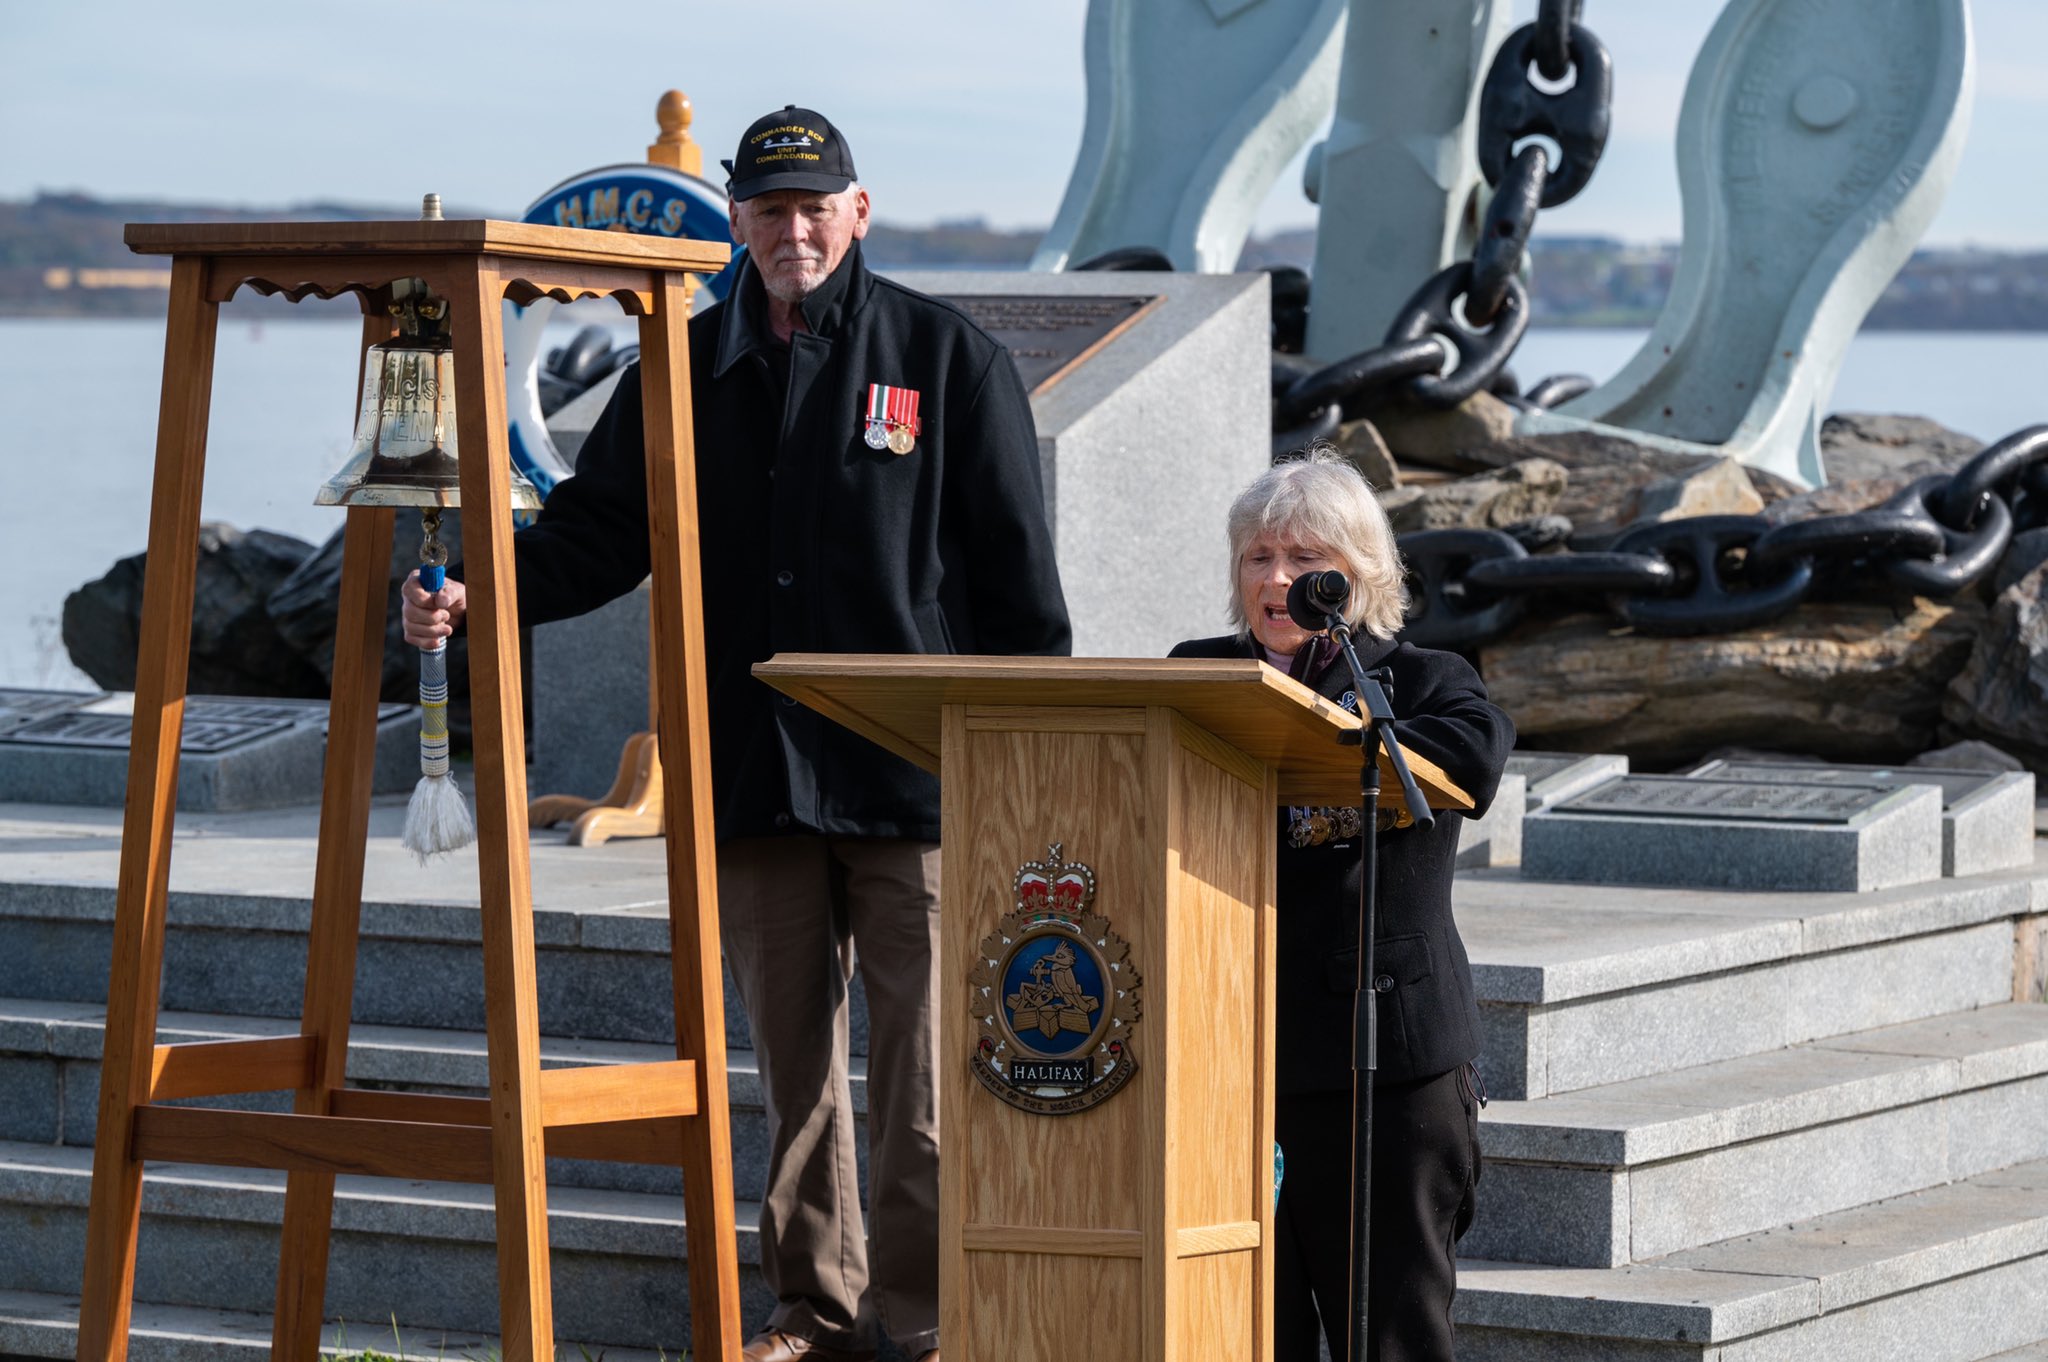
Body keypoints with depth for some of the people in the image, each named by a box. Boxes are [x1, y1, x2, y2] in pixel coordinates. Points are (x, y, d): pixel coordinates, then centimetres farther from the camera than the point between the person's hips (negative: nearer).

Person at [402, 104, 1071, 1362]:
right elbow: (598, 536, 11)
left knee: (923, 1059, -5)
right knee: (792, 1055, 9)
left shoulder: (950, 359, 3)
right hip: (754, 772, 4)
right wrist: (475, 595, -8)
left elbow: (1016, 574, 2)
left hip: (914, 776, -3)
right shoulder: (689, 373, 12)